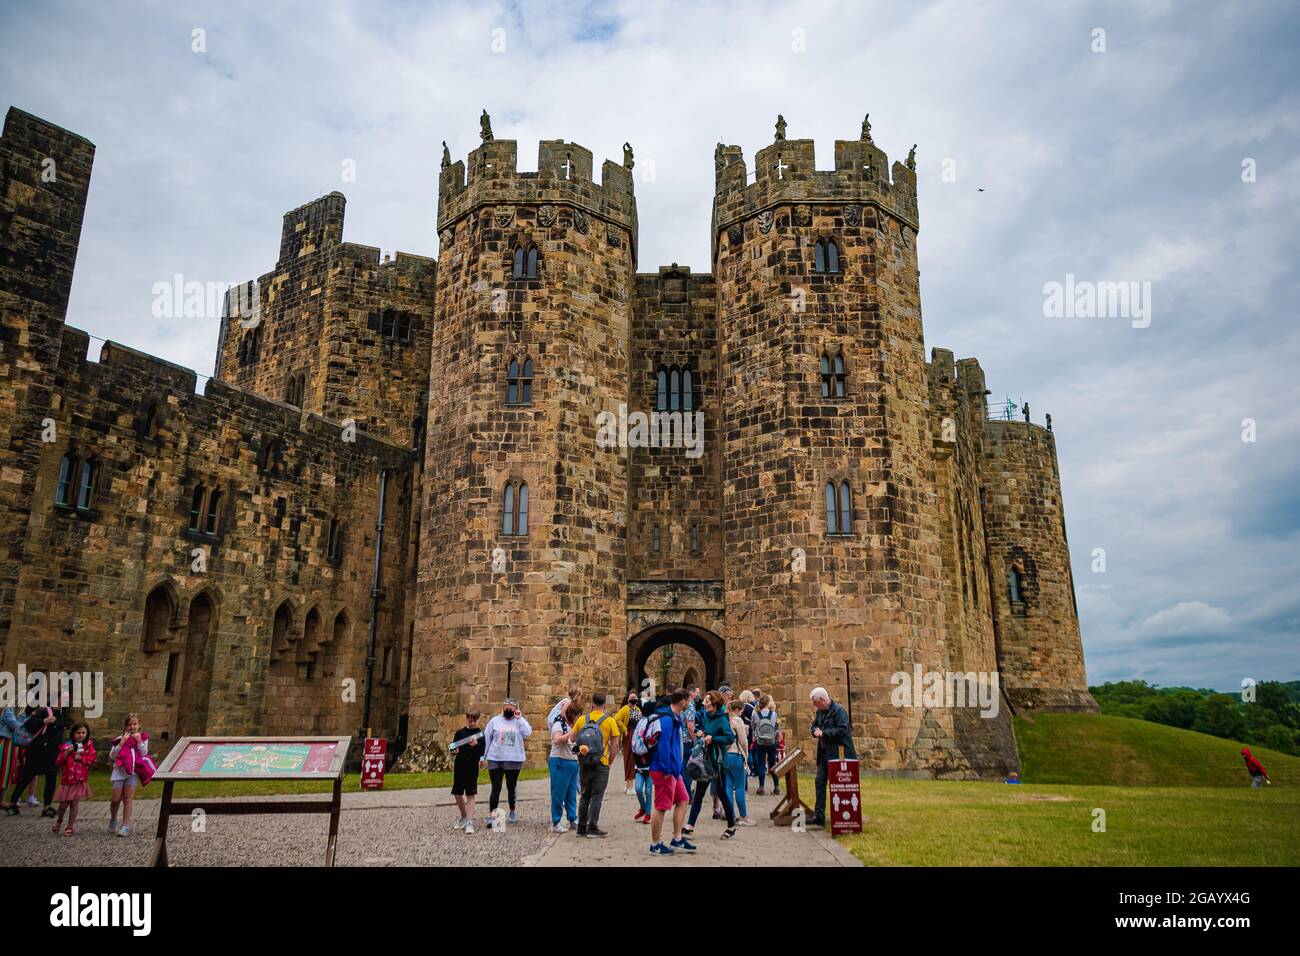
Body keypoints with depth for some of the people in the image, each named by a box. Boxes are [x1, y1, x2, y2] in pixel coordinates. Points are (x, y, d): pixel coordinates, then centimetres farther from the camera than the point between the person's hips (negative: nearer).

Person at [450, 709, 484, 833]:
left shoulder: (480, 734, -1)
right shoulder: (460, 732, 8)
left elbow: (482, 753, -7)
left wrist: (476, 745, -26)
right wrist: (454, 750, -11)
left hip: (472, 767, -4)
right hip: (459, 766, 4)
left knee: (470, 795, -5)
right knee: (457, 794, 11)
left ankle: (469, 822, -5)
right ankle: (464, 817, 31)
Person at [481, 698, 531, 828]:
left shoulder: (520, 721, 4)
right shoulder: (495, 720, 4)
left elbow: (528, 732, -14)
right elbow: (486, 738, 6)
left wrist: (519, 718, -16)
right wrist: (484, 756, 4)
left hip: (514, 760, 1)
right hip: (495, 760, -1)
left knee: (511, 788, 12)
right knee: (496, 788, -4)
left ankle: (512, 812, 30)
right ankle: (491, 816, -2)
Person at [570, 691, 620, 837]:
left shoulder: (582, 719, 0)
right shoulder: (610, 721, -6)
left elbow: (573, 739, 3)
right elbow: (614, 744, -5)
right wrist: (610, 760, 5)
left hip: (584, 763, 3)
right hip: (601, 764, -3)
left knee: (585, 796, 14)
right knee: (597, 796, 4)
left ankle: (581, 828, 17)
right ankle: (592, 828, 1)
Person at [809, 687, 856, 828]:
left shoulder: (839, 711, -15)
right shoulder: (820, 712, 12)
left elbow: (842, 730, -24)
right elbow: (814, 726, 21)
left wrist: (824, 733, -20)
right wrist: (816, 731, -3)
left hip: (838, 754, -9)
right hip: (824, 753, 9)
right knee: (820, 782, 7)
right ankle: (819, 816, 12)